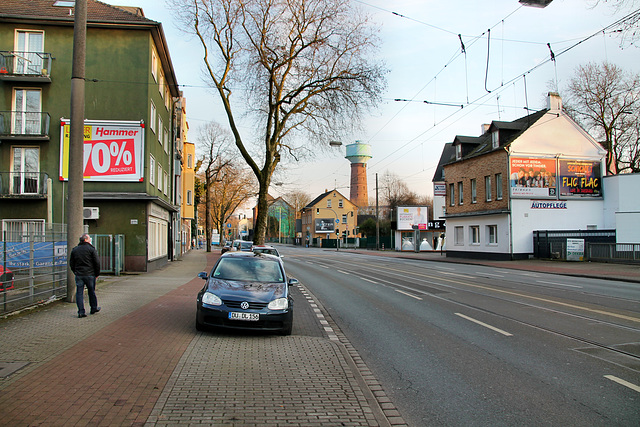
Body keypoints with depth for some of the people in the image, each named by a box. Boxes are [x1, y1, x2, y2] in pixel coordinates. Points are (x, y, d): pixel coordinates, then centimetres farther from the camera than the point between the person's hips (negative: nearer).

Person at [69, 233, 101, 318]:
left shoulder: (74, 250, 9)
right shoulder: (91, 249, -6)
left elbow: (71, 263, 13)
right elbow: (97, 262, -8)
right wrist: (97, 273, 3)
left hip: (78, 275, 3)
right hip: (89, 274, -3)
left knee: (79, 293, 3)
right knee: (91, 292, 12)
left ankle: (81, 311, -2)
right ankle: (94, 308, 24)